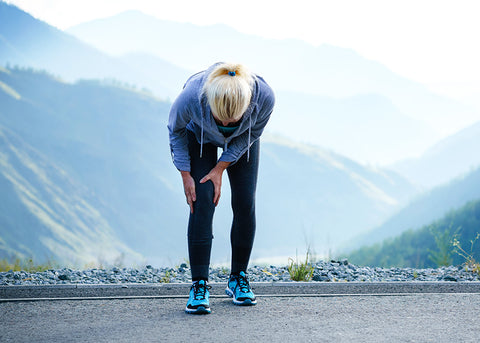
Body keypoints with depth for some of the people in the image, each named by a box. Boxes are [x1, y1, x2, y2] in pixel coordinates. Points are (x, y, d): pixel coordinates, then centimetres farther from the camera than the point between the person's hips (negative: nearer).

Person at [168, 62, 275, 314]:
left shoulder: (264, 96, -39)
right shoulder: (192, 96, -42)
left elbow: (252, 133, -15)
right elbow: (175, 129, -16)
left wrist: (221, 168, -16)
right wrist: (185, 173, -15)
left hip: (242, 141, 2)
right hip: (199, 137, -1)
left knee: (245, 204, -5)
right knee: (202, 203, -14)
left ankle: (238, 277, 10)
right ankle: (199, 285, -12)